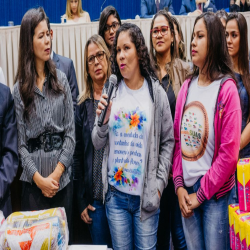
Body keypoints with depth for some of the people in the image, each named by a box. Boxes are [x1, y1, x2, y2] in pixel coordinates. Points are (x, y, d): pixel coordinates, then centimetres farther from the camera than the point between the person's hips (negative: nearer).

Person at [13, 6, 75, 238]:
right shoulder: (20, 88, 0)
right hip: (33, 182, -1)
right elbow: (21, 144, -2)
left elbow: (71, 132, 0)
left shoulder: (61, 80, 2)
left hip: (62, 178, 1)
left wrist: (56, 174, -9)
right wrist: (39, 179, -12)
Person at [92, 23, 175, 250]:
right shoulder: (110, 91, 0)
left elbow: (168, 142, -1)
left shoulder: (156, 93, -4)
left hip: (146, 195, -1)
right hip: (115, 194, 2)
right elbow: (98, 144, 4)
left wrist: (159, 184, -5)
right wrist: (102, 122, -15)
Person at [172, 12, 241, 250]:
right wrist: (179, 186, -1)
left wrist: (201, 194, -12)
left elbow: (229, 153, -14)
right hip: (186, 191, 5)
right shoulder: (187, 87, 6)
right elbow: (177, 139, 8)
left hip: (215, 194, -5)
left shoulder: (226, 88, -11)